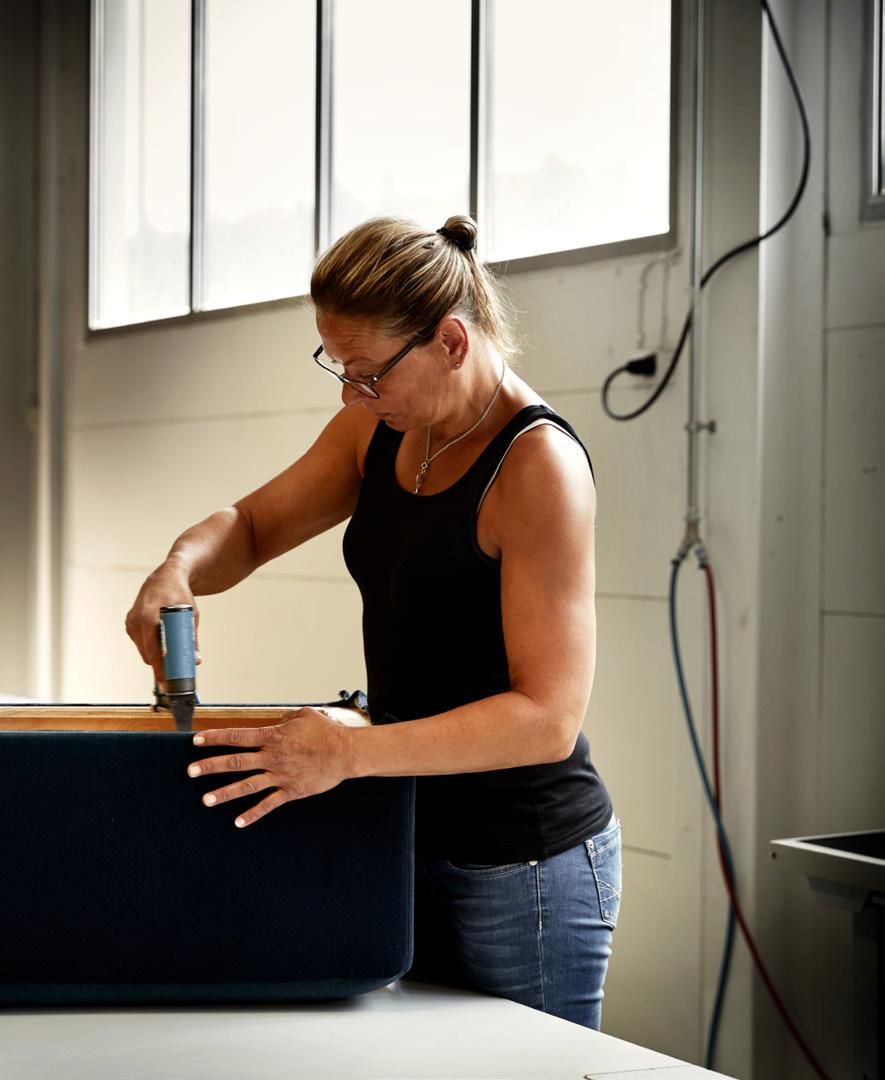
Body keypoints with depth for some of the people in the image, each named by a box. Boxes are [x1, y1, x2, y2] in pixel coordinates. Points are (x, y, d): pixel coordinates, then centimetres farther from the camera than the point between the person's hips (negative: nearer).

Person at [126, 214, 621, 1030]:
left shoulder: (537, 465, -20)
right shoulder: (380, 429, 4)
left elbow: (547, 716, -24)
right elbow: (253, 525, 14)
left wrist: (349, 753, -32)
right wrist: (181, 567, -10)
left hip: (524, 869, -7)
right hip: (414, 834, 7)